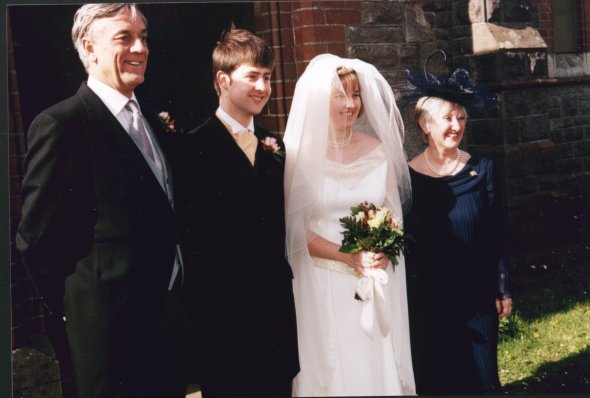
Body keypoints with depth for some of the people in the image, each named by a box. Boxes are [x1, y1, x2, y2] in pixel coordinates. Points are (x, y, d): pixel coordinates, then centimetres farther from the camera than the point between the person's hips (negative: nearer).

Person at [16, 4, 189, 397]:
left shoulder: (151, 120, 11)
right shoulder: (61, 124, -16)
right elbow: (37, 237, -15)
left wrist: (173, 296, 11)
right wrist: (73, 305, -5)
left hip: (168, 312, 8)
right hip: (113, 321, -7)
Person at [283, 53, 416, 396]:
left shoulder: (379, 149, 4)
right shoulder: (301, 153, -6)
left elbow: (394, 214, 10)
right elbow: (297, 229, -6)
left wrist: (382, 253, -9)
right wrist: (350, 257, -15)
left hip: (376, 285, 3)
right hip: (323, 285, -3)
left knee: (378, 367, 8)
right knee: (330, 370, 4)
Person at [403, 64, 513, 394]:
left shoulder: (482, 169, -2)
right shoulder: (408, 175, -7)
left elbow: (495, 235, 2)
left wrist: (503, 289, 3)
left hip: (477, 293, 1)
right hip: (428, 297, -1)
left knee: (481, 374, 10)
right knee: (435, 376, 12)